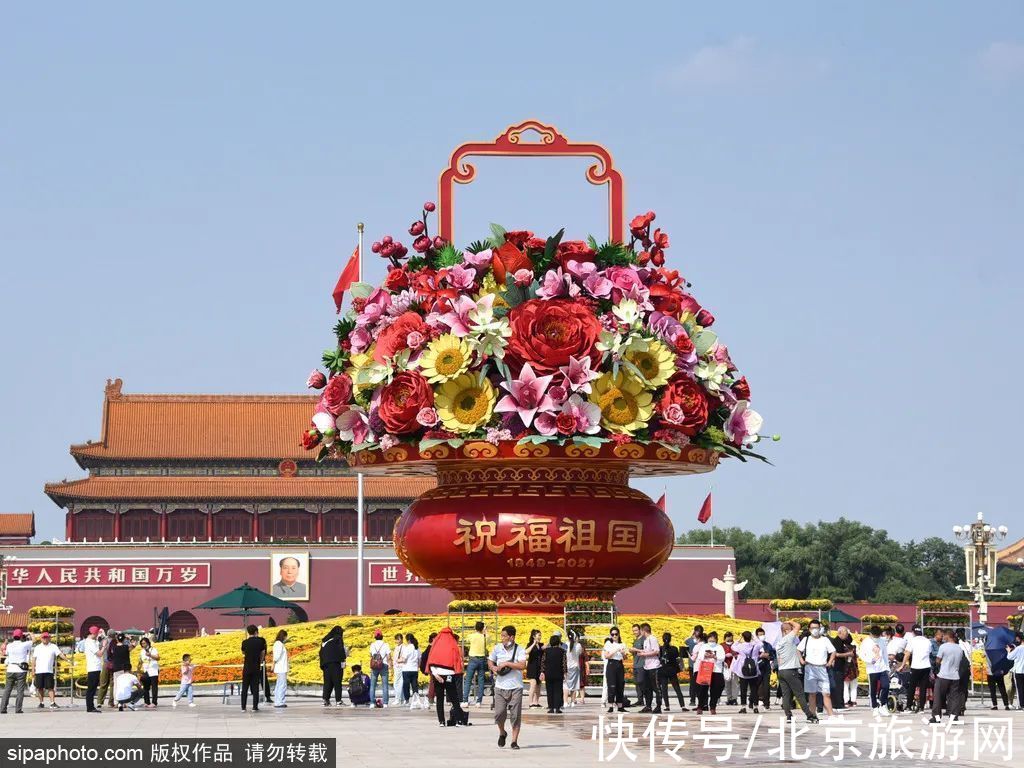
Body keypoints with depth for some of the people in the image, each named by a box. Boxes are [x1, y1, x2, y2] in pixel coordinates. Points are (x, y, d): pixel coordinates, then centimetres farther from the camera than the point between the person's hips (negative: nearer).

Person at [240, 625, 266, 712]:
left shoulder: (245, 642, -5)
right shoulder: (260, 642, -3)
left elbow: (243, 653, 9)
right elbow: (262, 653, 7)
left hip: (247, 667, -1)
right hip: (256, 667, 1)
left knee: (245, 688, 6)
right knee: (255, 688, 5)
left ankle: (243, 707, 4)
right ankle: (255, 707, 2)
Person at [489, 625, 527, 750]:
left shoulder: (520, 650, -4)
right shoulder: (497, 648, 6)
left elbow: (522, 665, -16)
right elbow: (490, 661, 18)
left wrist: (506, 664, -15)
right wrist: (493, 667, -3)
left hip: (516, 687, -2)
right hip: (500, 687, 2)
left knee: (515, 715, -2)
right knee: (499, 713, -5)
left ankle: (514, 741, 7)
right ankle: (502, 733, 24)